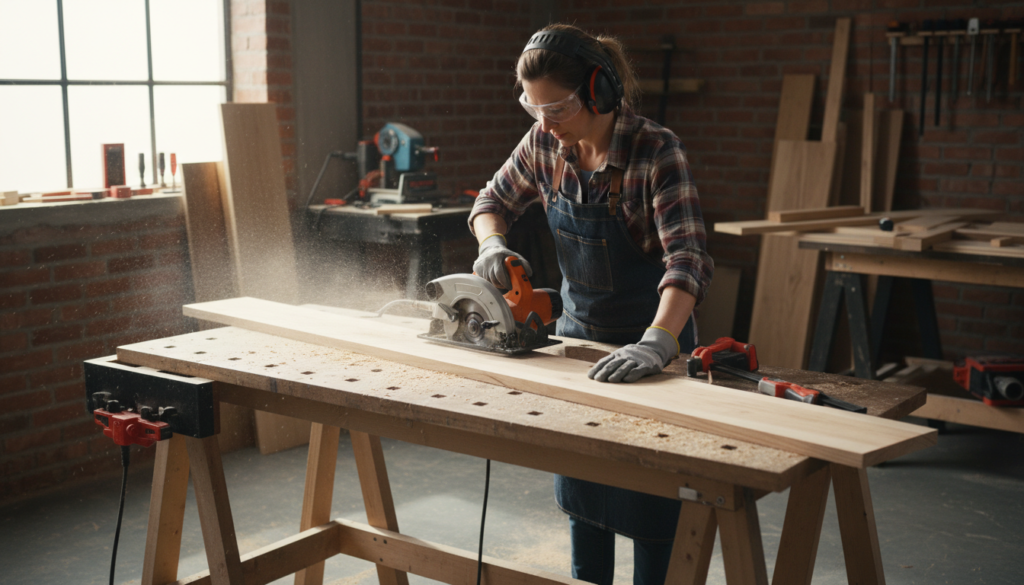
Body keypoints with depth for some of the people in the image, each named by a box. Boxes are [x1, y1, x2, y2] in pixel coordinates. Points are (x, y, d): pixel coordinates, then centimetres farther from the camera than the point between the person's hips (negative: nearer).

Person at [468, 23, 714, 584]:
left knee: (647, 499, 6)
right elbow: (493, 200, 8)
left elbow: (687, 257, -34)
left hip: (648, 342, -6)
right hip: (578, 333, 6)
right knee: (579, 486, 19)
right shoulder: (545, 144, -8)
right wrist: (491, 244, -15)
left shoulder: (656, 152, -25)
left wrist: (657, 342, -50)